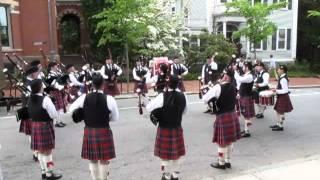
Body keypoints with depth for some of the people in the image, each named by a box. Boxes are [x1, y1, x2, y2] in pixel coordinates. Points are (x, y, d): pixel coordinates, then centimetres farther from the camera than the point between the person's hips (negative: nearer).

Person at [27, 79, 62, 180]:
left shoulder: (30, 100, 4)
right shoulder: (45, 99, -19)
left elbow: (31, 113, 16)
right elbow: (54, 115, -18)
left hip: (34, 125, 8)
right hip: (45, 126, -8)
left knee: (40, 150, 16)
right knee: (47, 151, 3)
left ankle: (44, 171, 27)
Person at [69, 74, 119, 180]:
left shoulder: (84, 98, -6)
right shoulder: (109, 99, -12)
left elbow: (71, 109, 10)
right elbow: (115, 118, -3)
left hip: (89, 132, 3)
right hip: (104, 132, -2)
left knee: (92, 160, 16)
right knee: (104, 160, 11)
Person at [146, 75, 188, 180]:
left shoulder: (163, 96, -20)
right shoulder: (182, 96, -6)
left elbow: (148, 108, -14)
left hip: (164, 129, -4)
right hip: (177, 129, 4)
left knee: (165, 154, 10)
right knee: (176, 153, 18)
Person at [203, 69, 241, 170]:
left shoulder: (218, 87, -16)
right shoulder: (233, 87, 6)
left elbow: (205, 99, -14)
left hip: (222, 116, -7)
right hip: (233, 115, 7)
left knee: (222, 141, 6)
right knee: (229, 140, 17)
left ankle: (221, 163, 20)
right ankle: (227, 161, 30)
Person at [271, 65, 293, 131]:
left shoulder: (283, 79, -23)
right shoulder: (282, 78, 8)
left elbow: (285, 90, -26)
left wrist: (277, 91, -23)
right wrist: (276, 89, 11)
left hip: (283, 97, -10)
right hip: (280, 97, 10)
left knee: (281, 112, 0)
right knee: (278, 111, 19)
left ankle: (280, 126, 11)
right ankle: (278, 124, 31)